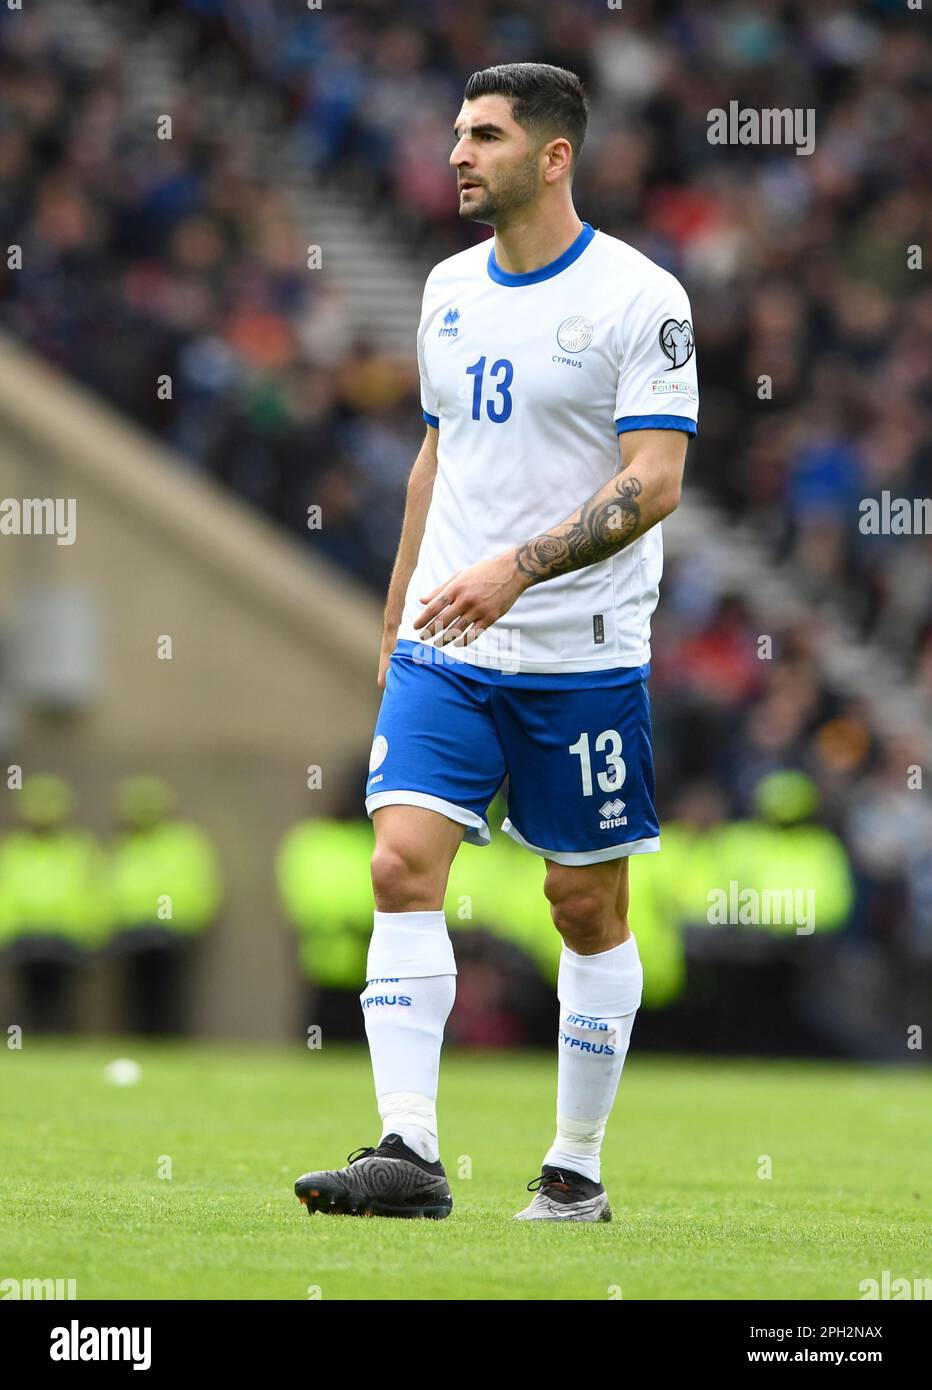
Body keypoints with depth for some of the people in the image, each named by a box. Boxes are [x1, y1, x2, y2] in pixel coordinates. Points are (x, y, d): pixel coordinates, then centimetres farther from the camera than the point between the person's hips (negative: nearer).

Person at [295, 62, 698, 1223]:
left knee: (587, 905, 4)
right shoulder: (450, 289, 11)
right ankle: (408, 1154, -15)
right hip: (445, 650, 5)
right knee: (402, 865, -11)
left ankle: (577, 1167, 15)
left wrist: (516, 569, -27)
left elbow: (654, 482, -16)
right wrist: (397, 617, 22)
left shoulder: (639, 298, -9)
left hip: (582, 657, -5)